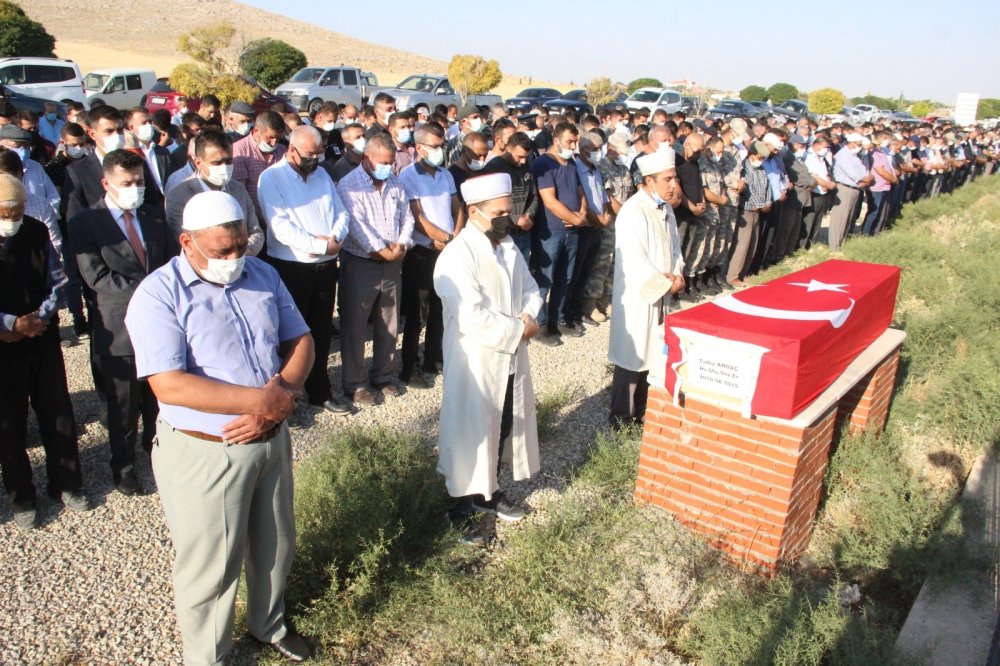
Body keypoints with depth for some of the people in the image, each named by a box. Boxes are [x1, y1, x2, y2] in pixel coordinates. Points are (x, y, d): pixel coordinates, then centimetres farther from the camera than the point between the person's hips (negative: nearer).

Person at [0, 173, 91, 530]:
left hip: (43, 341, 2)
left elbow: (57, 280, 4)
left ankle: (65, 484, 30)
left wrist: (41, 317, -10)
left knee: (58, 414, 11)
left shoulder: (37, 232, -4)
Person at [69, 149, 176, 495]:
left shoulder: (153, 215, 7)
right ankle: (124, 467, 31)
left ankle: (157, 448, 39)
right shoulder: (85, 223, -8)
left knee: (160, 398, 17)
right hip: (119, 328, -4)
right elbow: (97, 278, -16)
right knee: (123, 406, 11)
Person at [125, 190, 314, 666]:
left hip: (272, 438, 6)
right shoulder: (159, 295, -15)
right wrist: (260, 399, -24)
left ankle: (268, 624, 49)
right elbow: (169, 384, -24)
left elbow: (299, 340, 3)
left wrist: (282, 396, -17)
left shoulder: (263, 274, 2)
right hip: (204, 451, -5)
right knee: (209, 565, 11)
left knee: (275, 544, 22)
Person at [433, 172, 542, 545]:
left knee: (504, 428, 18)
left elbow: (530, 289, 14)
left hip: (510, 359, 8)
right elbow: (472, 317, -27)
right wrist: (518, 330, -18)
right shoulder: (457, 256, -19)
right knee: (472, 431, 4)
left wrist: (529, 317, -9)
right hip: (475, 364, -8)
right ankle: (462, 507, 22)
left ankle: (490, 492, 38)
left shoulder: (509, 248, 10)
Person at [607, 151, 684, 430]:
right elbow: (634, 263, -25)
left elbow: (674, 245, 16)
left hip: (660, 295, 8)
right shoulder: (633, 213, -20)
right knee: (631, 357, 1)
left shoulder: (665, 208, 7)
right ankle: (621, 418, 15)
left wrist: (677, 273, -4)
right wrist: (669, 283, -17)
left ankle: (641, 411, 30)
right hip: (636, 296, -8)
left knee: (652, 354, 16)